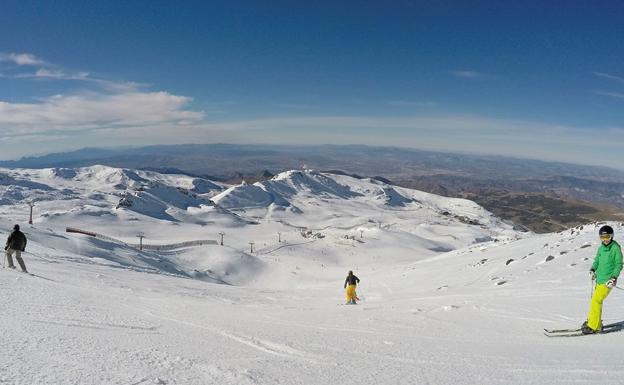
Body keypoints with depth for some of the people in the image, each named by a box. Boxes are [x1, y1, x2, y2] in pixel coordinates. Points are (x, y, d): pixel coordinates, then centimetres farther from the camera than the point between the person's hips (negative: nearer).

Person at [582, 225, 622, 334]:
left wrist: (614, 277, -18)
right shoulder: (601, 248, 10)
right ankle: (597, 323, 23)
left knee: (596, 300, -12)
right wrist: (592, 270, 2)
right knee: (595, 300, 11)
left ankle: (594, 326, -7)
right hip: (599, 279, 7)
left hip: (607, 281, -7)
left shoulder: (616, 248, -8)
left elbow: (619, 264, -8)